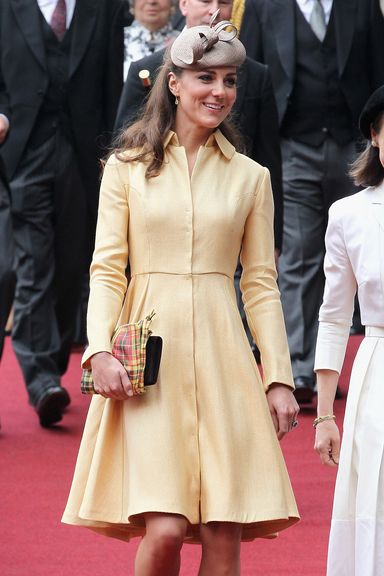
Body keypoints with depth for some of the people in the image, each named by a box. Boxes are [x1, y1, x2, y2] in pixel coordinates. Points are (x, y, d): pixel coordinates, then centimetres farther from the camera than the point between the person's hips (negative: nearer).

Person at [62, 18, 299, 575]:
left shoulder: (250, 177, 10)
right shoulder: (127, 168, 6)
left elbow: (261, 284, 10)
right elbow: (106, 269, 2)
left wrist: (279, 377, 4)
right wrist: (100, 349, -12)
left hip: (221, 359, 2)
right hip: (149, 357, -2)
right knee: (164, 529, -13)